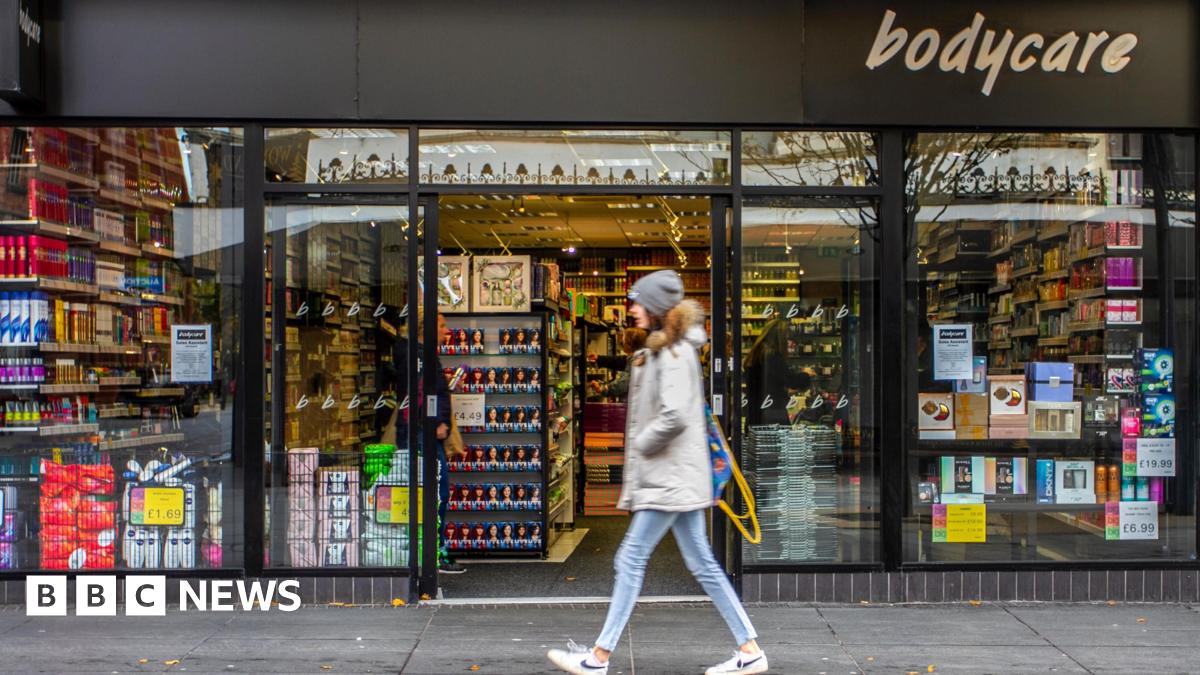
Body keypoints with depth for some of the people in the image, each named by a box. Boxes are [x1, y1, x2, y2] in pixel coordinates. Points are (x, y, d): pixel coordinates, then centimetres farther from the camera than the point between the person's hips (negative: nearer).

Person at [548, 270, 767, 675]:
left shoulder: (674, 352, -15)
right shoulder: (662, 350, 16)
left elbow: (675, 416, -26)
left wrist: (642, 445, -12)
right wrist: (641, 449, 13)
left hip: (672, 477, -10)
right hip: (673, 475, 10)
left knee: (631, 560, -4)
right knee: (702, 563, 11)